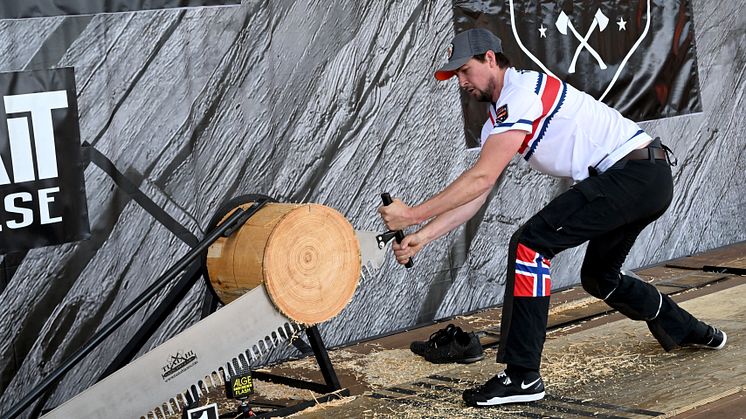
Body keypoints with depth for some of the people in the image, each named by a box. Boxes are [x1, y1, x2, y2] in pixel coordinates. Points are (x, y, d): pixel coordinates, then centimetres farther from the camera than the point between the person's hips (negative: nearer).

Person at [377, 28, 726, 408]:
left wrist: (412, 215, -18)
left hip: (636, 173, -11)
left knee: (530, 244, -18)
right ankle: (686, 330, 49)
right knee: (599, 277, 26)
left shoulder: (523, 91, -15)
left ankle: (522, 377, -18)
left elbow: (481, 179, -21)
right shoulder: (497, 121, 15)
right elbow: (477, 195, 10)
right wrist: (422, 237, 1)